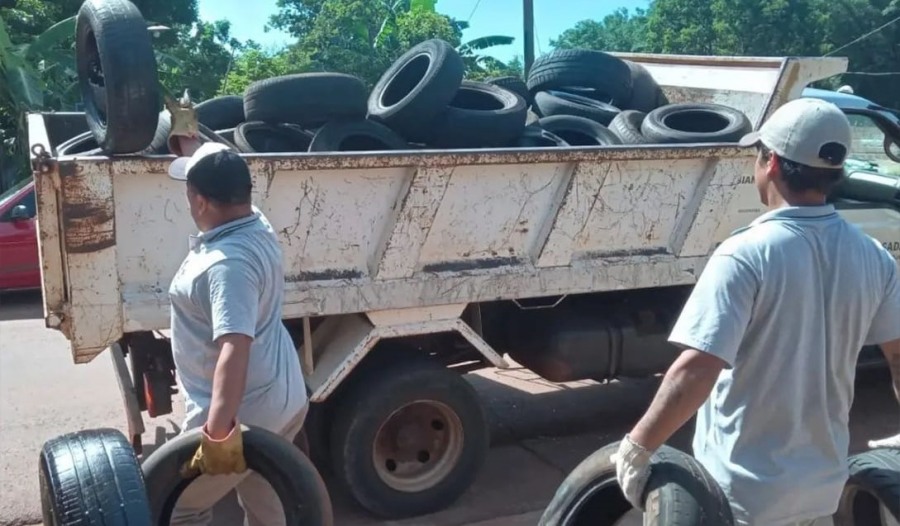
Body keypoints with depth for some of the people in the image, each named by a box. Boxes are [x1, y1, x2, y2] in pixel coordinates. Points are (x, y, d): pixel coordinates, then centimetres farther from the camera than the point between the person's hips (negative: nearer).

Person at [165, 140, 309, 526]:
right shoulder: (255, 226, 1)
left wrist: (218, 431, -47)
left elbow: (234, 348, -39)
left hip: (244, 413, -10)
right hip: (281, 399, 10)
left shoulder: (228, 263, -27)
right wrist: (187, 138, 36)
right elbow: (219, 178, 23)